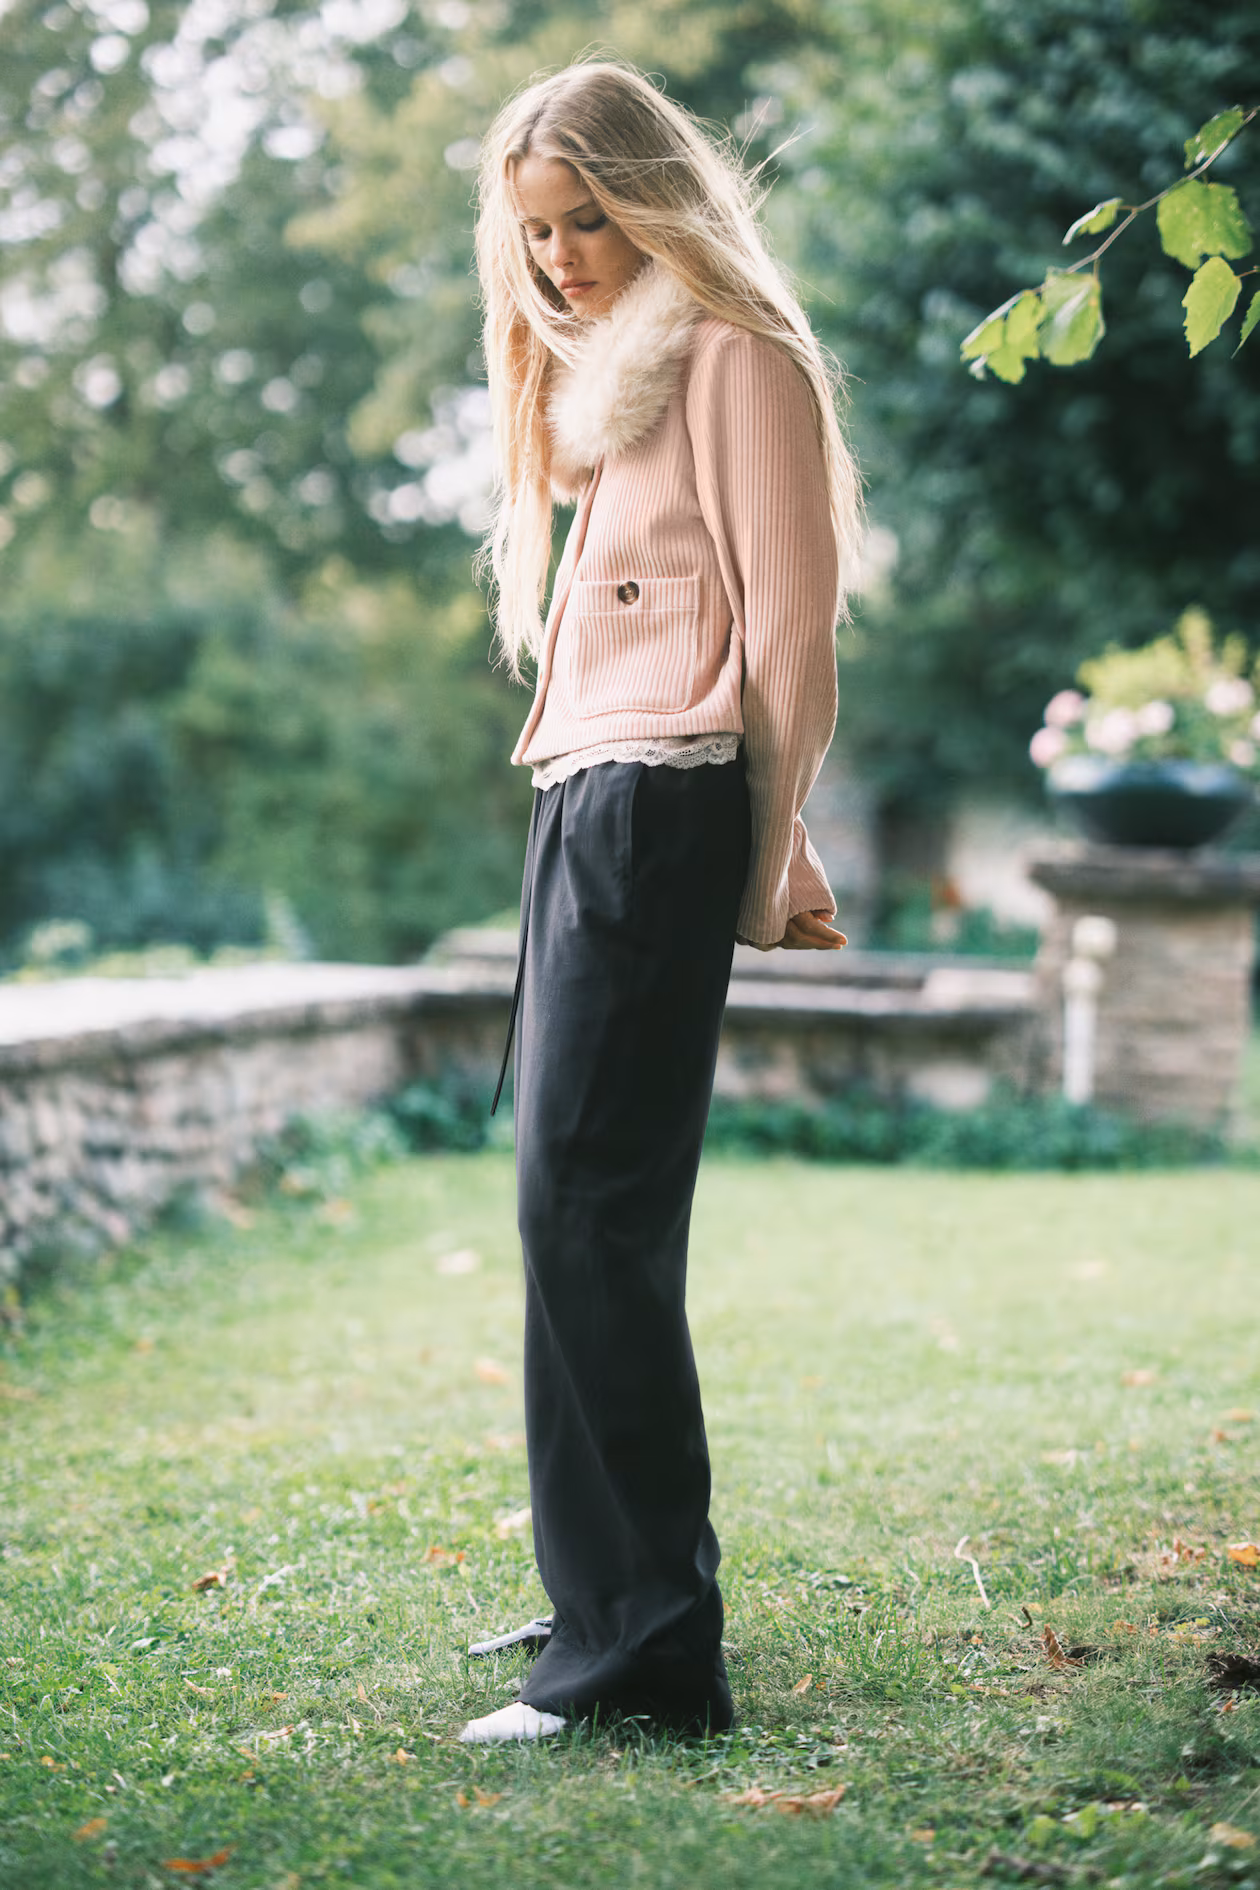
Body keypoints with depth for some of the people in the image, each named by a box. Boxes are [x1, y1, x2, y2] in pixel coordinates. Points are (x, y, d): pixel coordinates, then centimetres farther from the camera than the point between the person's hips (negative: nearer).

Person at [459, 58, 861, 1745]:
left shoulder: (734, 354, -4)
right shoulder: (606, 368, 24)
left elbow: (786, 626, -9)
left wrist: (760, 870, -6)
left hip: (659, 807, -10)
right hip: (578, 802, 10)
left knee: (589, 1204, -14)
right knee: (583, 1201, 11)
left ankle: (641, 1652, -12)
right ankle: (622, 1595, 21)